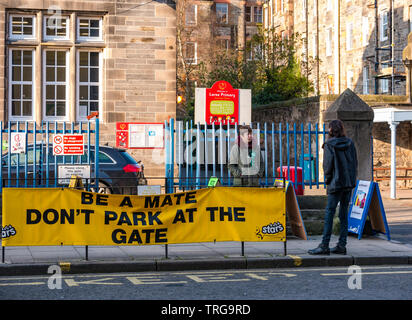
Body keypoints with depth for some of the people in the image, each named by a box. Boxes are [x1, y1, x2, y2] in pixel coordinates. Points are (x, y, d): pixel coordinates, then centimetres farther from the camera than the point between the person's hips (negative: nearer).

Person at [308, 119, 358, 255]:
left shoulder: (329, 145, -6)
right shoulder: (350, 143, 7)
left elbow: (327, 165, -8)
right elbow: (355, 163, 8)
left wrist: (328, 180, 5)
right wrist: (352, 179, 14)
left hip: (336, 184, -5)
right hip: (349, 183, 5)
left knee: (329, 214, -3)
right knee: (344, 214, 9)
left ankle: (324, 246, -4)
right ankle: (341, 245, 10)